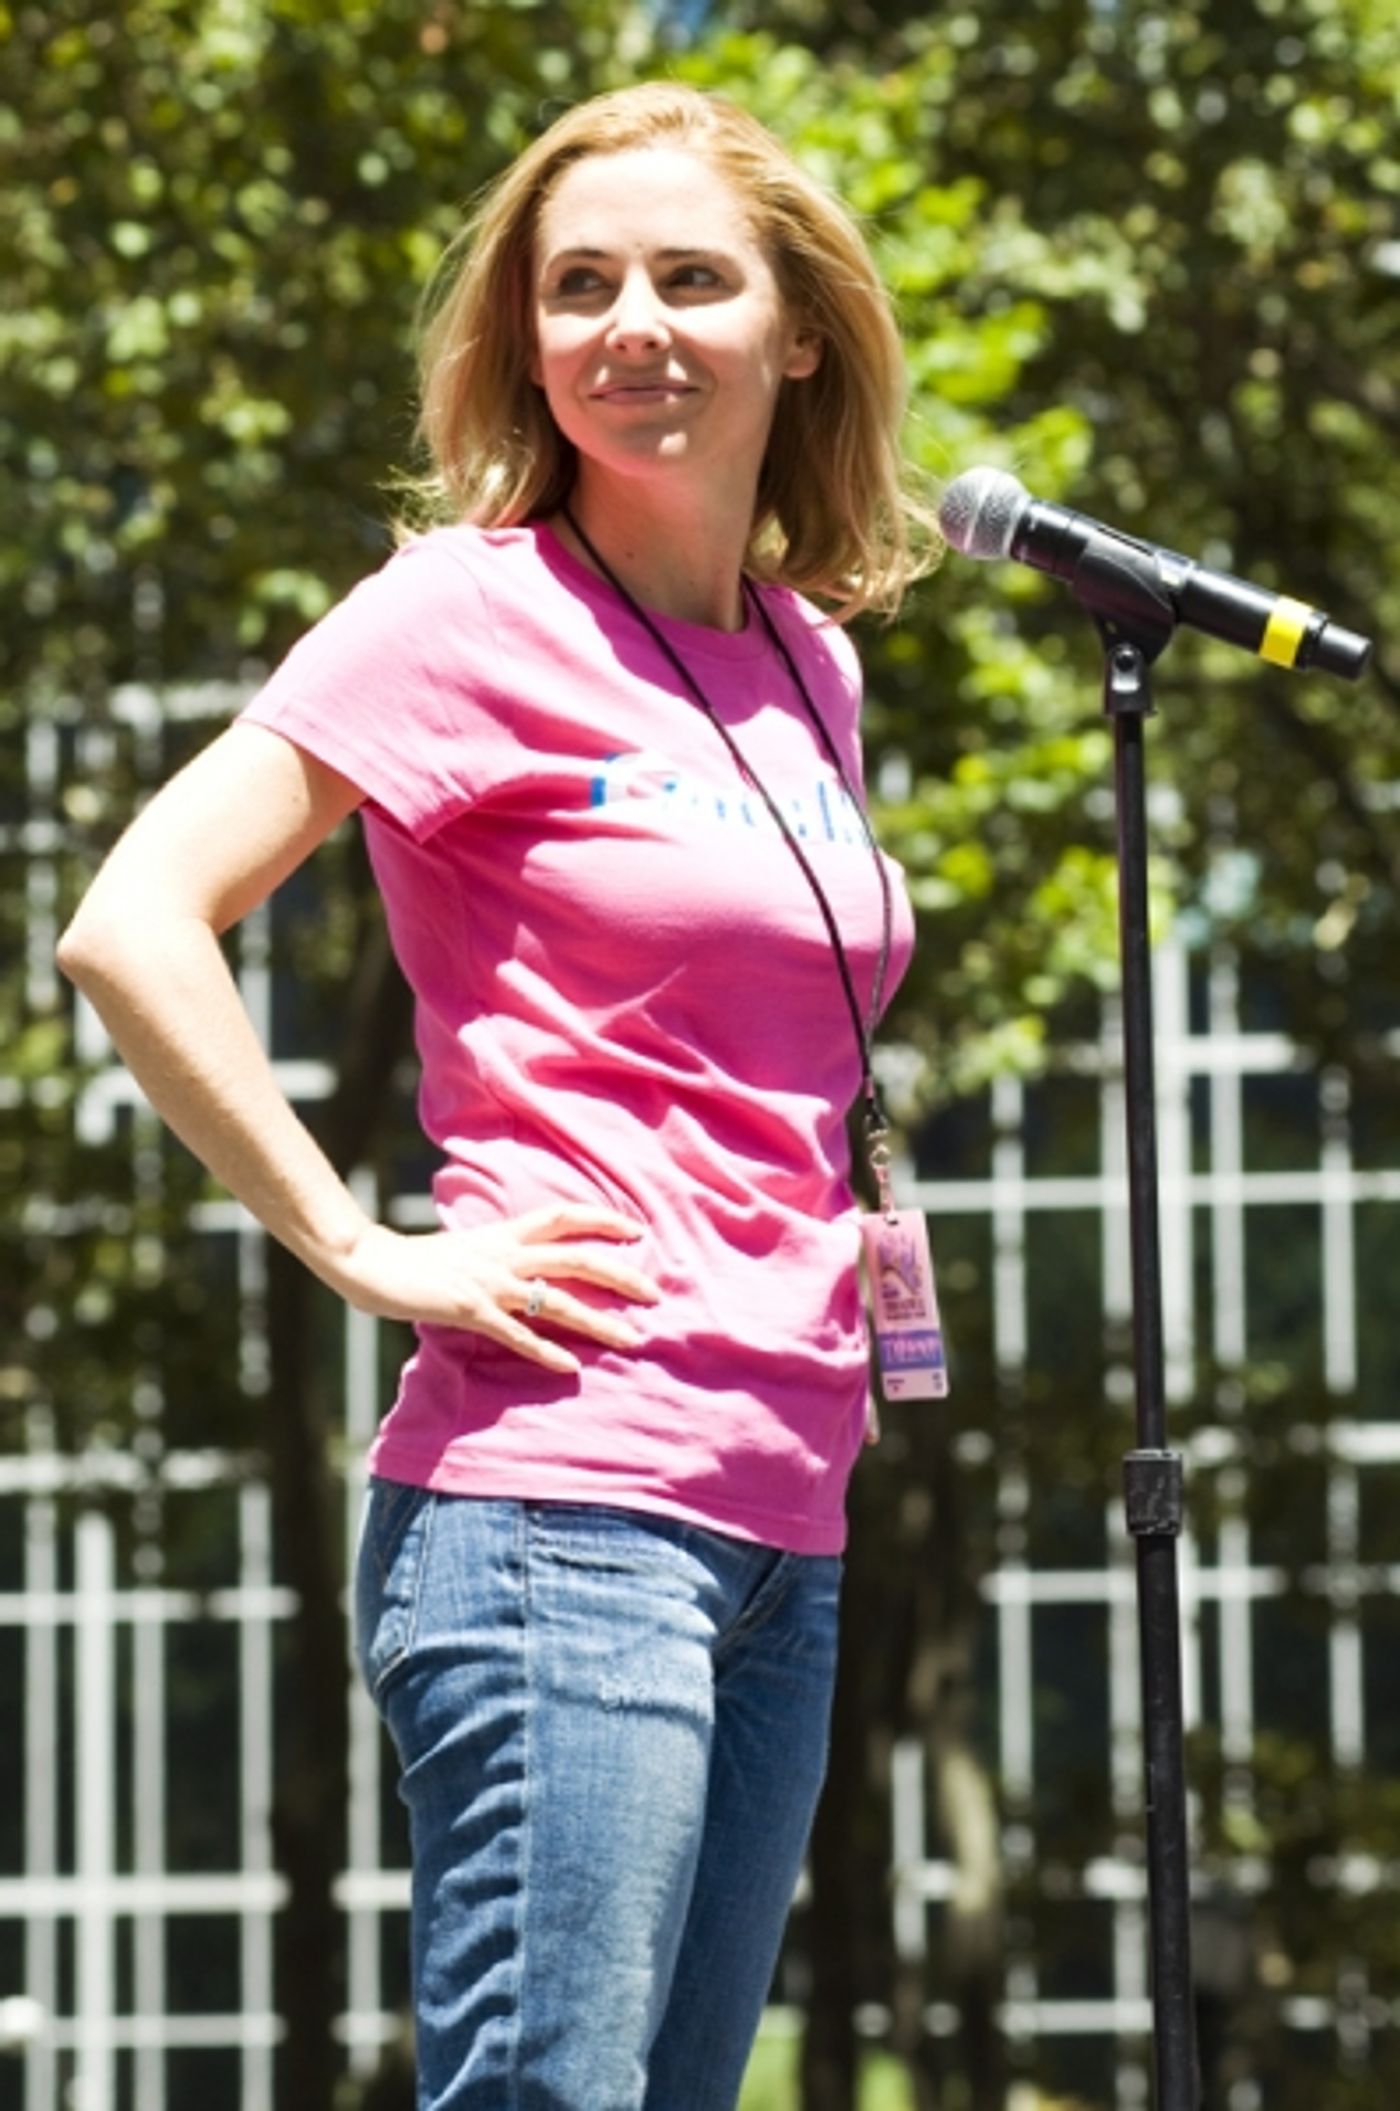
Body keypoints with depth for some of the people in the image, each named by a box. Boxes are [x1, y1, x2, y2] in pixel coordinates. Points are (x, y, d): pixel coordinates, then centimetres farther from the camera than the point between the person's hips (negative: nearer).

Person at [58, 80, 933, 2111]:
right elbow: (133, 928, -14)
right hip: (559, 1497, -7)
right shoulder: (470, 612, -4)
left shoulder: (808, 664, 17)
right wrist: (371, 1253, -13)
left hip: (782, 1523, 7)